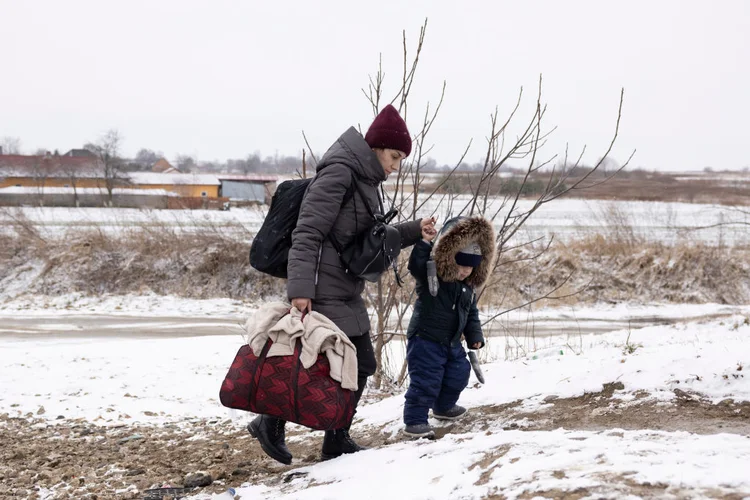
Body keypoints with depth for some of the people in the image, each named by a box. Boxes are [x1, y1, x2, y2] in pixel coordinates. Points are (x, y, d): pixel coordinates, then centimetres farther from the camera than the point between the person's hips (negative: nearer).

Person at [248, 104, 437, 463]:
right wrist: (300, 289, -26)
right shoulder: (338, 174, -15)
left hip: (347, 294, 10)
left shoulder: (367, 182, 15)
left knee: (361, 366, 11)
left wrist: (415, 230, 11)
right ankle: (270, 423, 11)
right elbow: (307, 234, -20)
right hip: (322, 293, -10)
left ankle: (337, 440, 22)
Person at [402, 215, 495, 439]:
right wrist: (425, 243, -44)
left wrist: (475, 336, 7)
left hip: (451, 343, 8)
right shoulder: (431, 277, -15)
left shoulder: (468, 287, 7)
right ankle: (414, 421, -7)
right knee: (425, 380, -12)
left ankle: (443, 407, 44)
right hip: (425, 339, -8)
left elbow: (472, 314, 16)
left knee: (458, 375, 20)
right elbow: (416, 266, -35)